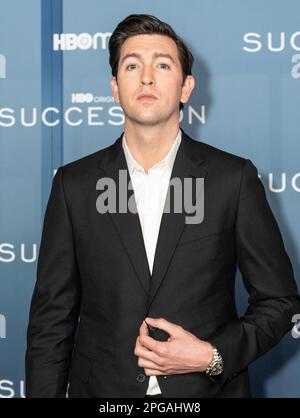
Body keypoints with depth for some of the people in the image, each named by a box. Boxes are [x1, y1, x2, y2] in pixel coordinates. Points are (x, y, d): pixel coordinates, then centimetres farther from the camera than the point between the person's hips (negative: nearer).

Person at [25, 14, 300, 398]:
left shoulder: (234, 178, -6)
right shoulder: (74, 184, -3)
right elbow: (51, 320, 0)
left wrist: (213, 356, -14)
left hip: (208, 387, 0)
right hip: (102, 389, 1)